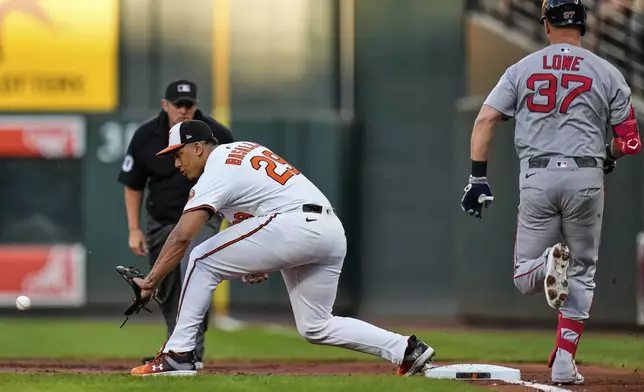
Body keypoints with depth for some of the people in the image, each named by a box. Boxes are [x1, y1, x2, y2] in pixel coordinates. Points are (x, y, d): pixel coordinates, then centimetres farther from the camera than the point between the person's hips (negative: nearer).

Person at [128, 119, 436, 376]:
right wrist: (264, 261, 23)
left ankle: (178, 354, -4)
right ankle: (407, 350, 6)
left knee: (202, 261, 0)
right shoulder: (245, 149, 24)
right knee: (315, 328, 16)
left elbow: (181, 236, -13)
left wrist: (151, 281, -12)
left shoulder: (217, 172, -3)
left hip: (295, 226, -9)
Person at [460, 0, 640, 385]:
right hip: (585, 177, -1)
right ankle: (564, 363, 5)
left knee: (525, 278, 11)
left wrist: (478, 178, 2)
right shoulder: (607, 73, 4)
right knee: (582, 274, 14)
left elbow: (485, 120, 0)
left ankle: (550, 265, -26)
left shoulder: (522, 69, 8)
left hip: (537, 179, 1)